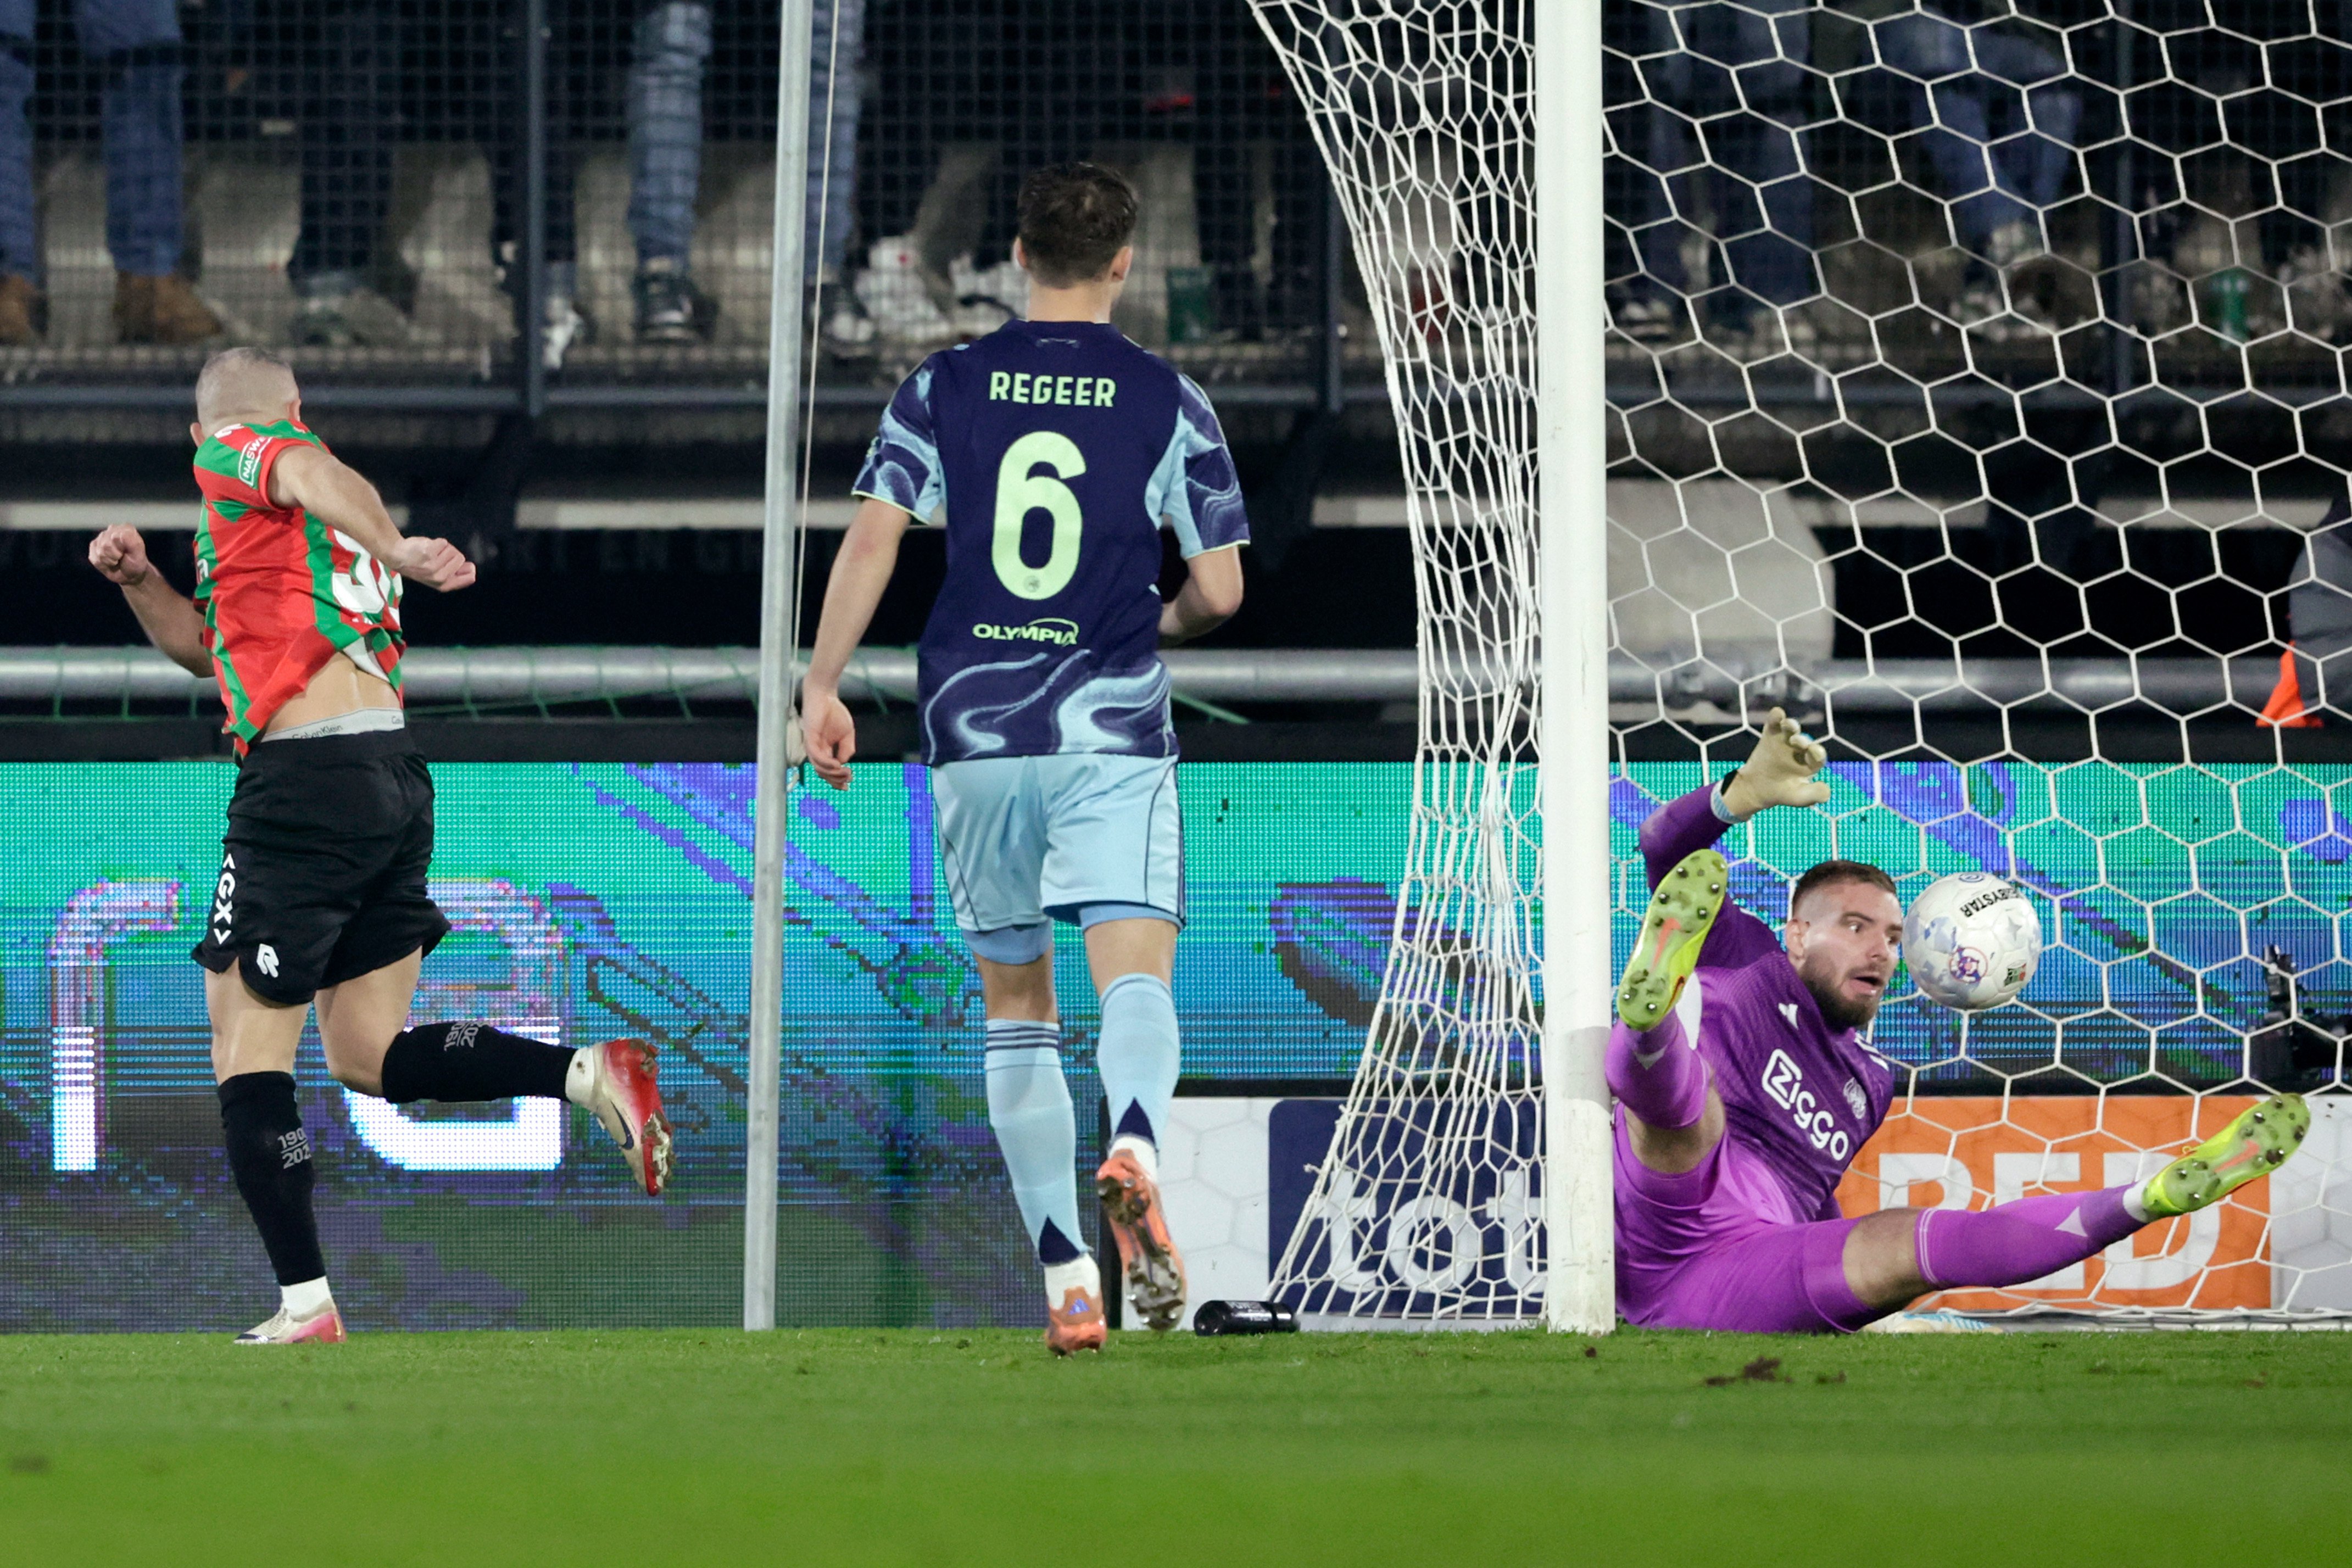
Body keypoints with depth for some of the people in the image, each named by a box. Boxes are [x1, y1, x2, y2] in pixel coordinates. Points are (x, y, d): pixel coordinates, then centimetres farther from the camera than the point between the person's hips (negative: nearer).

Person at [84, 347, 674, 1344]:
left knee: (247, 1048, -2)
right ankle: (594, 1074, -4)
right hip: (394, 775, 8)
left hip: (305, 777, -8)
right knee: (369, 1056, 12)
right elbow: (212, 647, 34)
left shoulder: (231, 458, 2)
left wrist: (393, 553, -36)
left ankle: (304, 1301, -6)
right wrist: (140, 580, 19)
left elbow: (316, 474, -21)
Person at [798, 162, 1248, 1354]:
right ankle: (1133, 1155, -45)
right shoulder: (1169, 401, 3)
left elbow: (873, 538, -5)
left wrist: (822, 684, -1)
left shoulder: (943, 387, 6)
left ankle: (1066, 1278, 10)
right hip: (1112, 730, -2)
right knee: (1136, 979, -12)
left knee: (1016, 1005, 13)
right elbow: (1218, 592, 3)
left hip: (975, 731, 2)